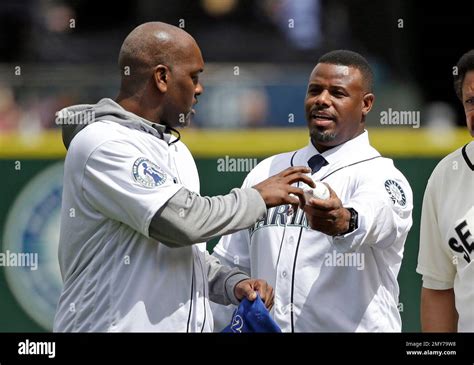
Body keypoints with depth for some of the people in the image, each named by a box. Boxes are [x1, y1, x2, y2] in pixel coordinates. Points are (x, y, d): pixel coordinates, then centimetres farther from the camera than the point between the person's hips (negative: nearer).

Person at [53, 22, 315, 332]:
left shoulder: (176, 151, 15)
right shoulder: (103, 145, -14)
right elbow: (183, 221, -23)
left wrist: (232, 283, 1)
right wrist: (257, 198, -9)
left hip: (188, 324, 8)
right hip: (116, 326, -8)